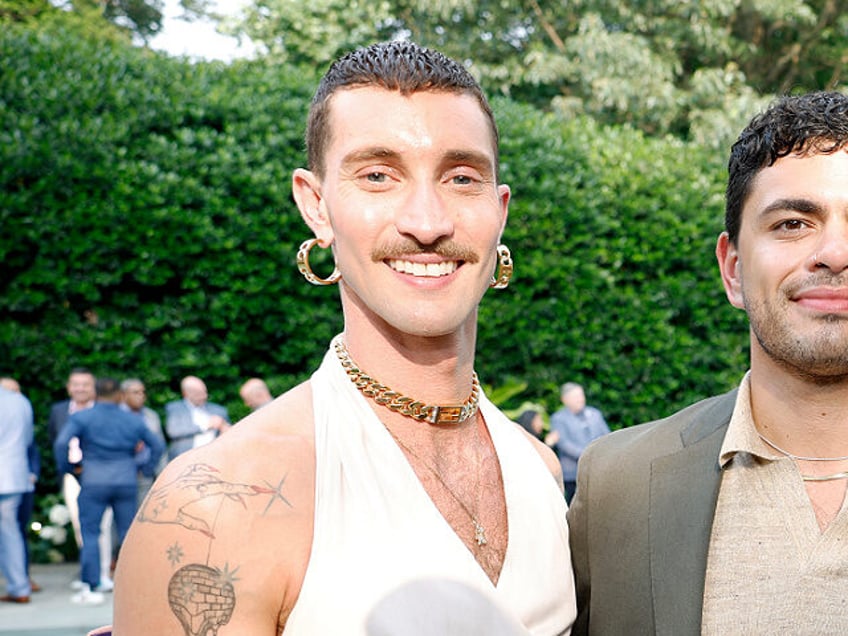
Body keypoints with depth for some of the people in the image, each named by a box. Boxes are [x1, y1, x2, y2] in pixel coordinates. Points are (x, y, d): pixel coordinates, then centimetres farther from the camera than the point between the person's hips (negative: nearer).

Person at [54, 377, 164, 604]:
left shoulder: (81, 417, -2)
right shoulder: (133, 420, 8)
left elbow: (61, 443, -14)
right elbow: (157, 445, 13)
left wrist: (66, 467, -1)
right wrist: (146, 468, 20)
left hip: (94, 482, -3)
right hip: (127, 481, 3)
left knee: (90, 532, -1)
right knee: (127, 533, 10)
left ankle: (91, 586, -8)